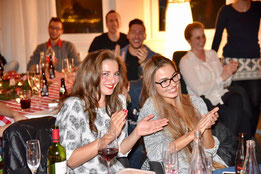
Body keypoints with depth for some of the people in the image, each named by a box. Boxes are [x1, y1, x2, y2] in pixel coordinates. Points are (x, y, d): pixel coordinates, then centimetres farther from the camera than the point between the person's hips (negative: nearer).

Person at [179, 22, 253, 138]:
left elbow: (225, 84, 16)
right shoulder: (185, 62, -1)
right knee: (232, 113, -32)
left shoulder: (212, 54, 19)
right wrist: (222, 77, -17)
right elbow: (199, 90, -12)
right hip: (205, 101, -5)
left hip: (222, 95, 5)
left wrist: (229, 72, -5)